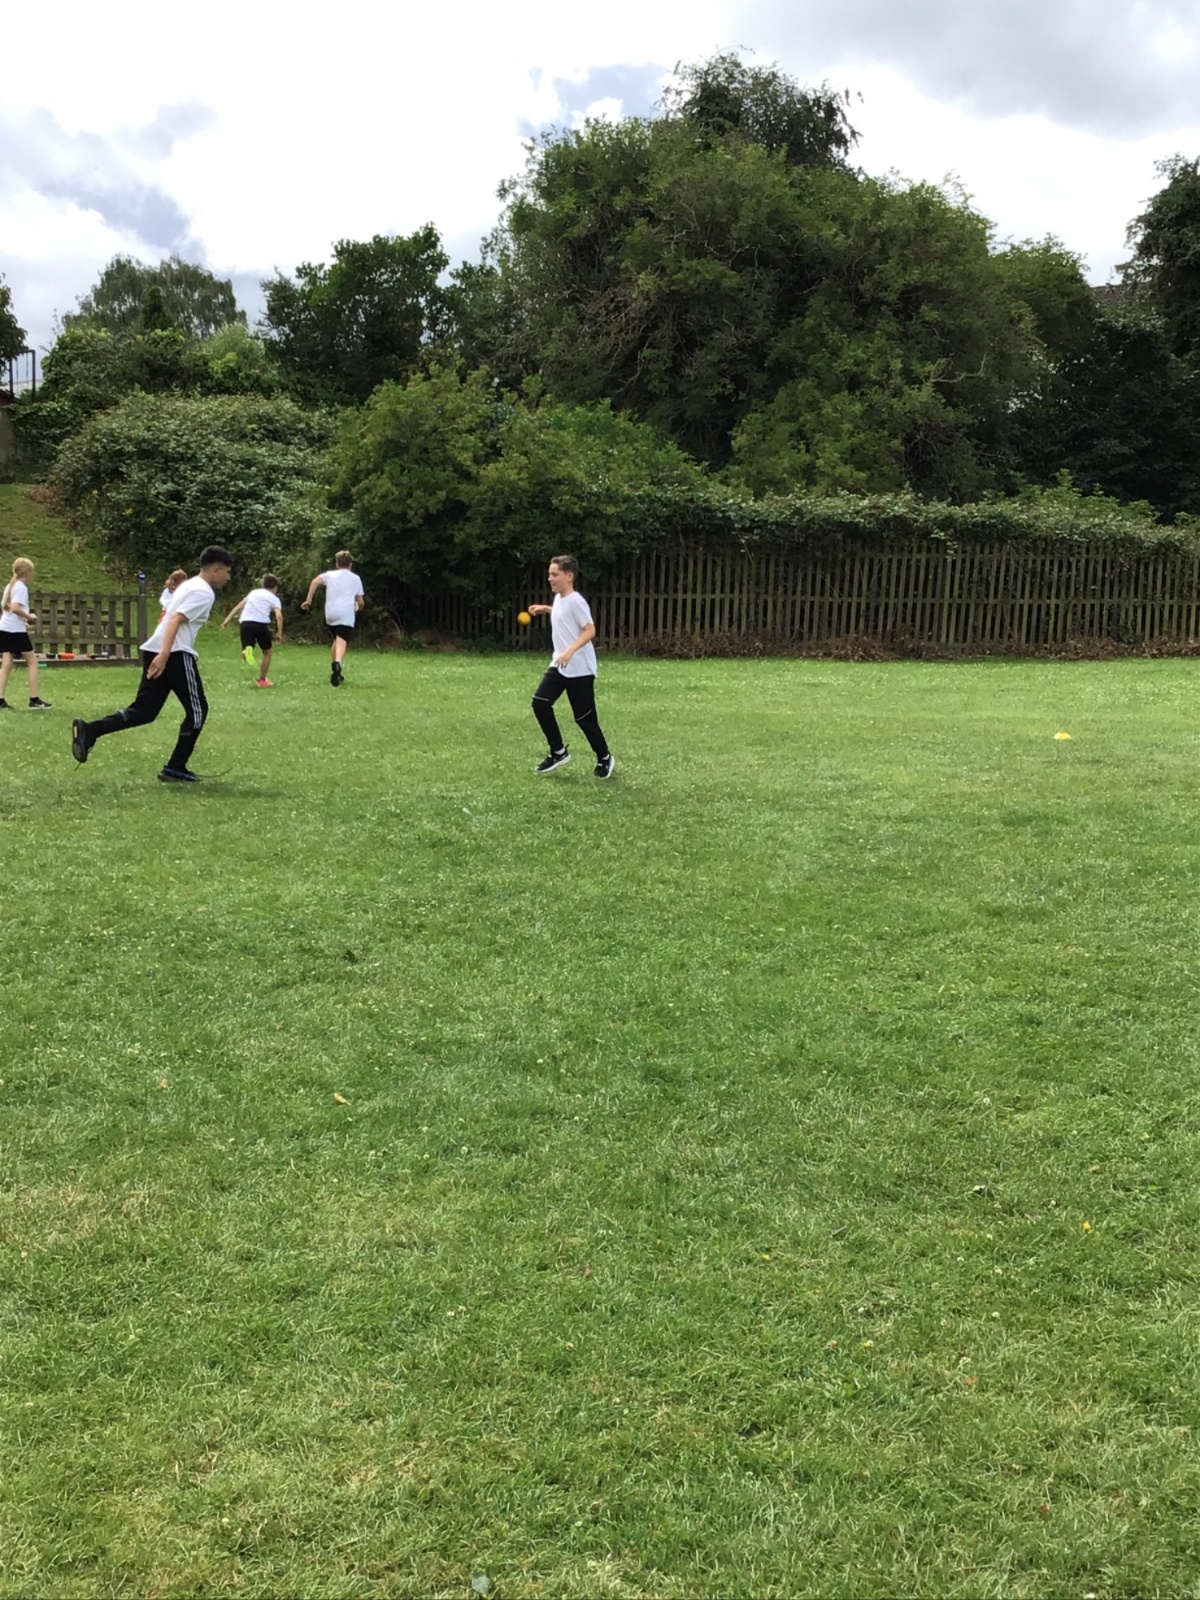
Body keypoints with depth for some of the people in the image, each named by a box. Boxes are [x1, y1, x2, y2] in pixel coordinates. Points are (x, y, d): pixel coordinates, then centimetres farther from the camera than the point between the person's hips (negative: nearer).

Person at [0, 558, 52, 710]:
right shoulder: (21, 587, -11)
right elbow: (15, 608, -24)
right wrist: (29, 616, -10)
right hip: (16, 630, -8)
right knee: (32, 662, 1)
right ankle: (34, 700, 0)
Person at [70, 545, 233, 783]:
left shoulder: (190, 585, 23)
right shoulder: (204, 592, -8)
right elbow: (176, 620, -20)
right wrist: (164, 655, -28)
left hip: (156, 651, 9)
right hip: (176, 654, -9)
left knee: (143, 711, 7)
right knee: (197, 710, 4)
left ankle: (89, 731, -9)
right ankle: (175, 769, 6)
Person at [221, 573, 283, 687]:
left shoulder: (253, 592, 27)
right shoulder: (274, 598, 14)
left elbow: (238, 607, 20)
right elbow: (279, 616, -3)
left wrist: (227, 620, 19)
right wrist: (279, 633, -5)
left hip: (245, 623, 3)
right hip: (261, 623, -2)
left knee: (246, 650, 4)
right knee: (267, 652, 18)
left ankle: (247, 651, -33)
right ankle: (262, 680, 19)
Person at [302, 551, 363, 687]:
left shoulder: (330, 575, 14)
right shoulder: (356, 578, 14)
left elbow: (315, 581, -5)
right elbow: (360, 602, 14)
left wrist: (308, 600, -2)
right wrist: (358, 607, 37)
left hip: (331, 614, 3)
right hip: (346, 615, -3)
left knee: (335, 641, 23)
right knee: (342, 642, -16)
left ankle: (335, 671, 27)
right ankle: (337, 663, -45)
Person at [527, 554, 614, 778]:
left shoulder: (575, 601, -19)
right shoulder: (558, 599, 8)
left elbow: (590, 630, -24)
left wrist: (570, 650, -34)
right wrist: (546, 609, 25)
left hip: (580, 669, -8)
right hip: (559, 665, 8)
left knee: (584, 717, -2)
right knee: (540, 703, -3)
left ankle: (604, 758, 19)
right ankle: (558, 752, 9)